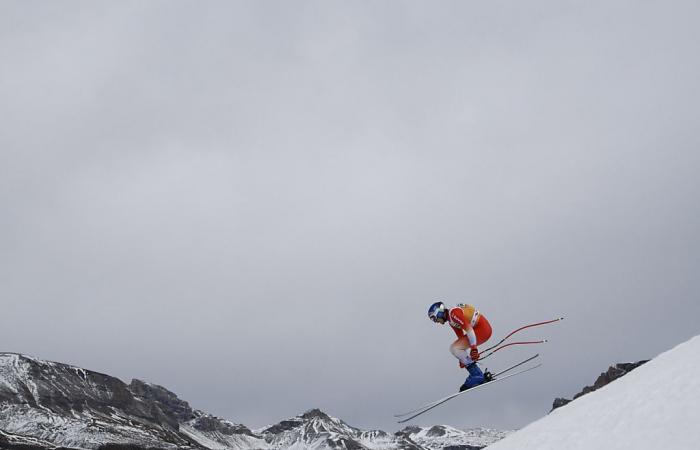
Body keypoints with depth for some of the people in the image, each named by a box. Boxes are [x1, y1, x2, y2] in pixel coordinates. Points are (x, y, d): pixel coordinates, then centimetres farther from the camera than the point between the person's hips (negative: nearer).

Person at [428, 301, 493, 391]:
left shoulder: (453, 313, -15)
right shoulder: (451, 321, 16)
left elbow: (468, 328, -22)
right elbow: (461, 337, 21)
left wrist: (473, 348, -24)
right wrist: (463, 358, 23)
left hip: (483, 329, -11)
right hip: (478, 329, 11)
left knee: (455, 349, -14)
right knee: (453, 348, 13)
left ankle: (478, 376, -10)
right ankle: (476, 375, 12)